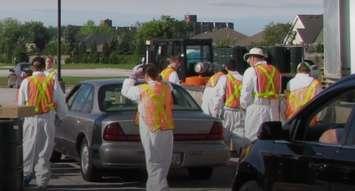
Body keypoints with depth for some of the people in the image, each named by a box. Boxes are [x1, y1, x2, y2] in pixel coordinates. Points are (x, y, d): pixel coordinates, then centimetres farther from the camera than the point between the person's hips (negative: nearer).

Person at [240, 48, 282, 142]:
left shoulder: (251, 71, -5)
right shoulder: (275, 71, 12)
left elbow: (245, 94, -5)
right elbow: (278, 93, 9)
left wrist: (244, 105, 11)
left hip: (256, 110, -6)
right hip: (274, 110, 6)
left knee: (253, 140, -3)